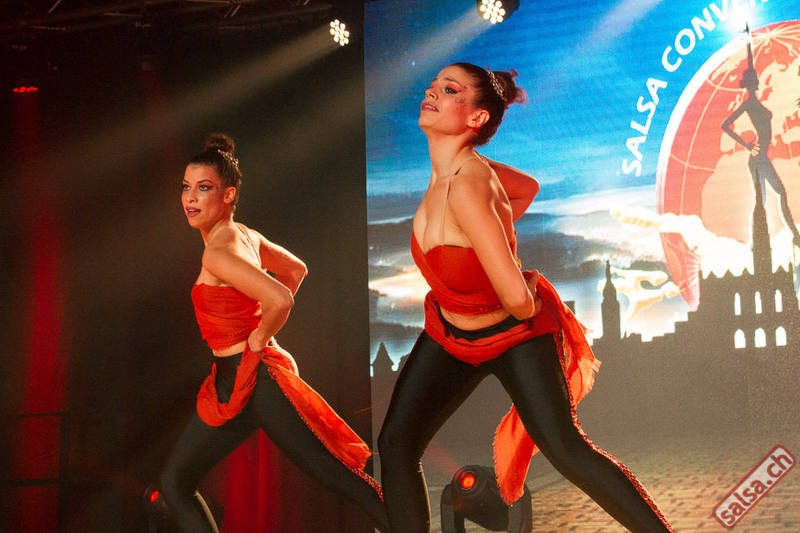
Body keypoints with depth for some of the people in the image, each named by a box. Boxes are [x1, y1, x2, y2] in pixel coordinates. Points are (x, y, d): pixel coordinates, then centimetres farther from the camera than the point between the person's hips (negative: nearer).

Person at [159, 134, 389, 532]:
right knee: (174, 484, 14)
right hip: (231, 384, 10)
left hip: (256, 381, -10)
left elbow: (280, 299, -33)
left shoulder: (218, 252, -19)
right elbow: (297, 269, 23)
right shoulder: (243, 234, 8)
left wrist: (258, 338, -15)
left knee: (345, 481, -4)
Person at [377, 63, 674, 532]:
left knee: (565, 450, -9)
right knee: (396, 444, -1)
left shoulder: (466, 187, -34)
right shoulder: (454, 166, -8)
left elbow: (516, 296, -39)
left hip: (516, 335, -8)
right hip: (450, 333, 8)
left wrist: (528, 309, -17)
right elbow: (528, 187, 12)